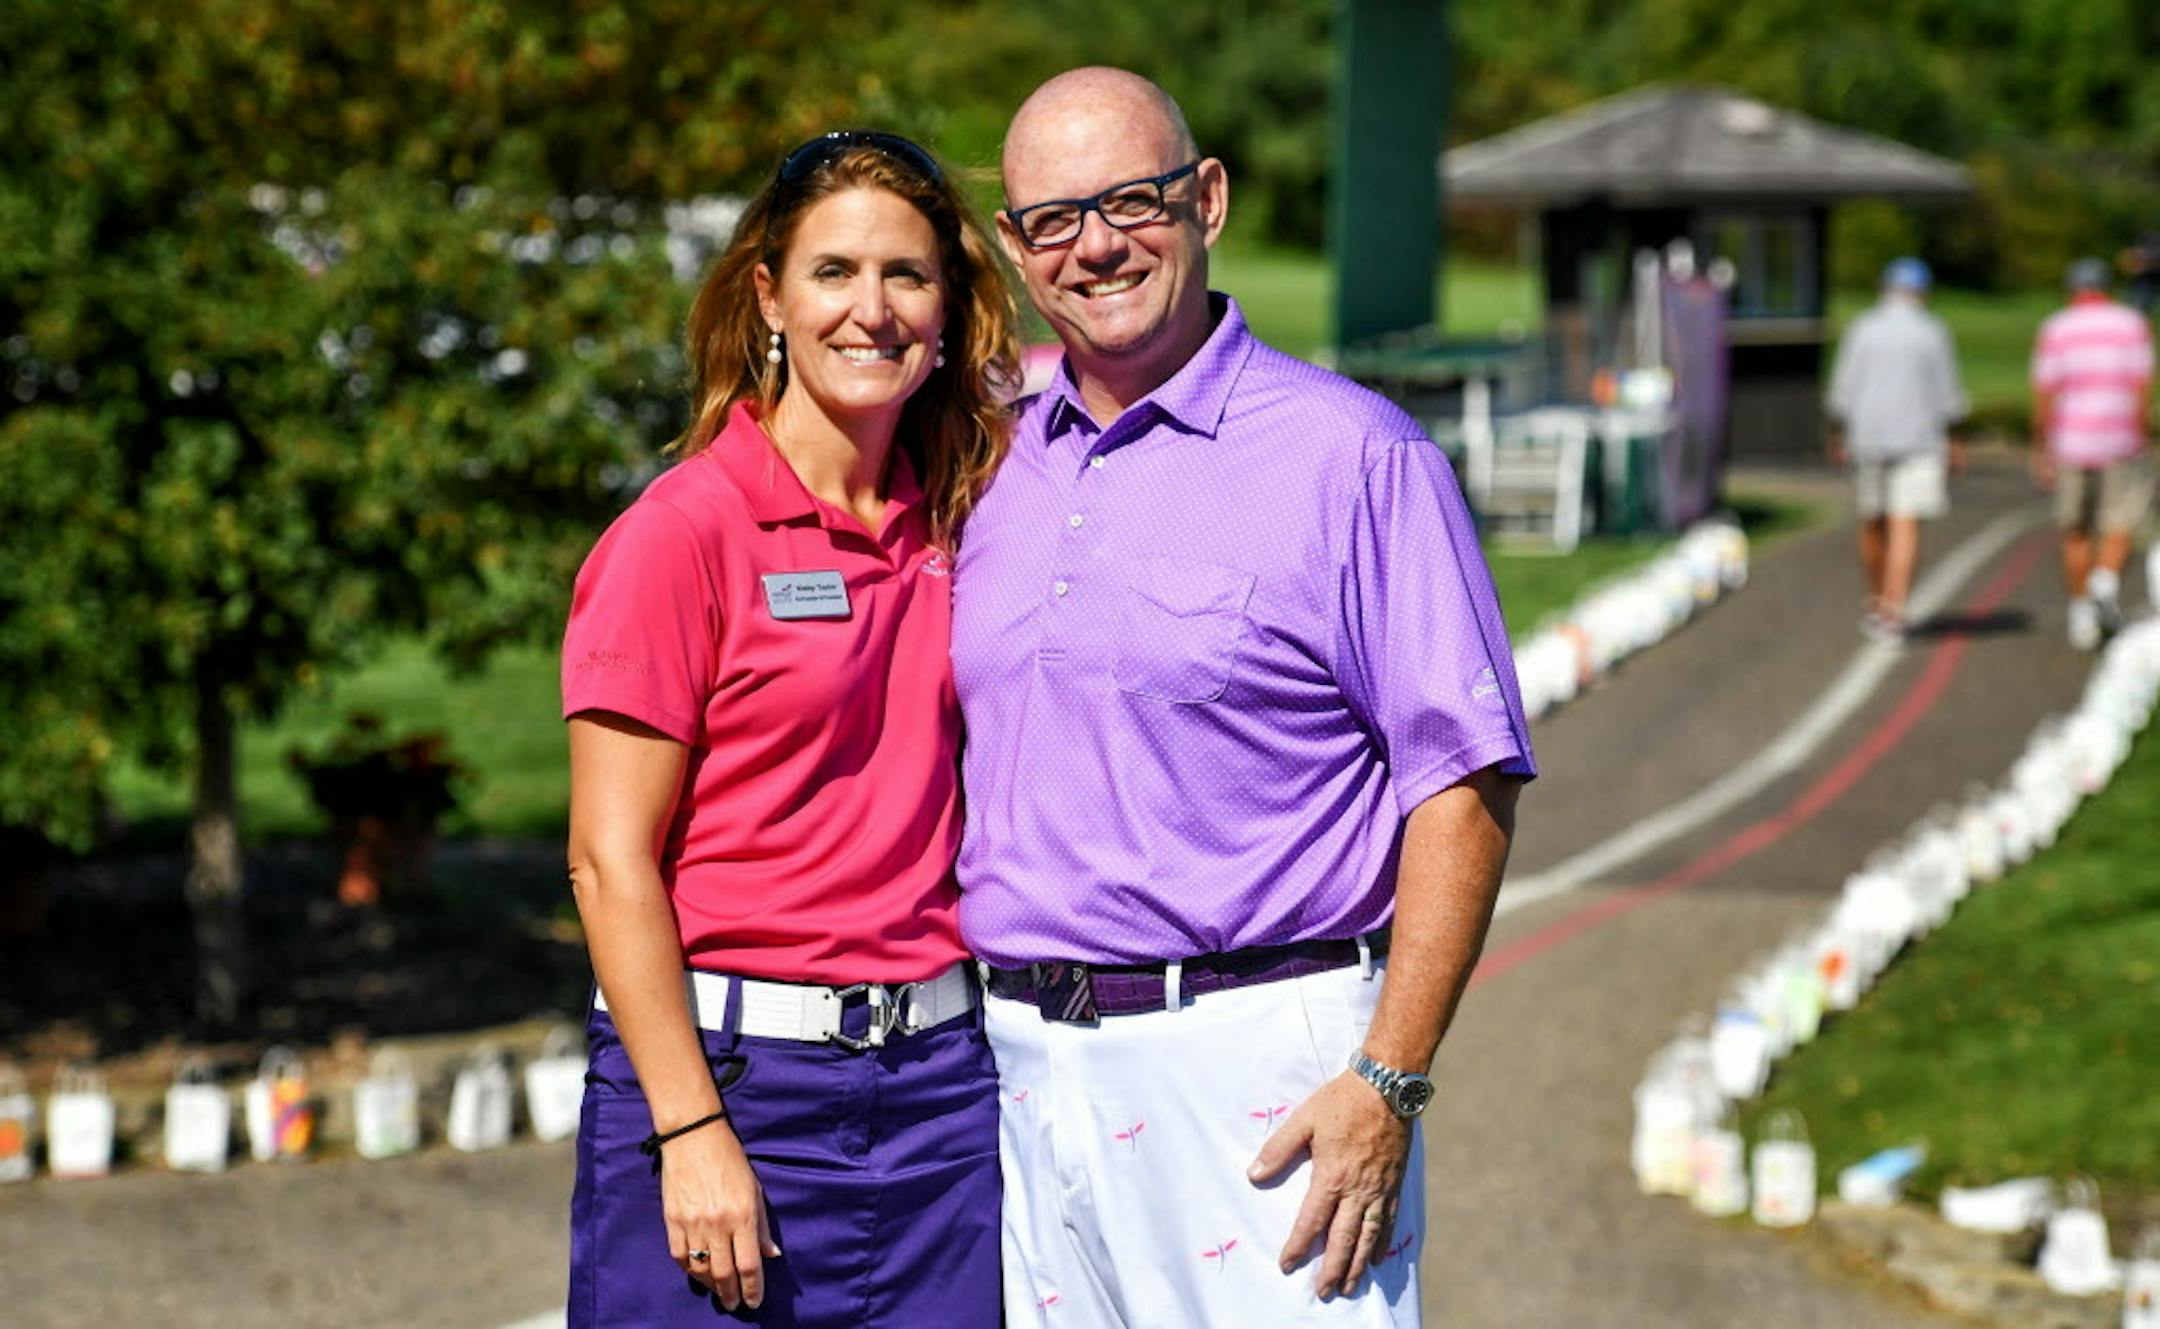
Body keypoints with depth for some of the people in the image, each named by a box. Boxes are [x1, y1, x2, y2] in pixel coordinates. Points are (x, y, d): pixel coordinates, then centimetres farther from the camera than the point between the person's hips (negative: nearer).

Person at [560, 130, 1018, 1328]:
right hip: (730, 1074, -5)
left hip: (939, 1085, 5)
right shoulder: (684, 532, -8)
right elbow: (609, 859, -10)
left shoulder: (955, 530, 9)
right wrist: (692, 1130, -14)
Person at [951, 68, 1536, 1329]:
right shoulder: (993, 472, 12)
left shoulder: (1353, 454, -6)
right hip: (1016, 1069, 5)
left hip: (1261, 1071, -5)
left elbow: (1464, 780, -9)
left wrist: (1389, 1082, -15)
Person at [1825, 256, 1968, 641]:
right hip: (1918, 438, -2)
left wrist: (1837, 437, 10)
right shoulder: (1932, 332, 0)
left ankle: (1876, 605, 26)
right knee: (1906, 527, -7)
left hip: (1868, 437, 2)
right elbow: (1947, 396, 2)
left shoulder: (1862, 330, 2)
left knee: (1873, 524, 15)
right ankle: (1893, 610, -19)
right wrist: (1954, 443, 9)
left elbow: (1843, 392, 2)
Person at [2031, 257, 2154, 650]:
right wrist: (2139, 440, -3)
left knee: (2076, 533, 13)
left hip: (2070, 444, 1)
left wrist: (2041, 452, 0)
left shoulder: (2055, 330, -1)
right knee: (2120, 526, 11)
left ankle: (2082, 613, 12)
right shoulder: (2132, 324, 0)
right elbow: (2143, 387, -8)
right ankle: (2107, 580, -16)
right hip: (2121, 444, -1)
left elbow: (2044, 397, -6)